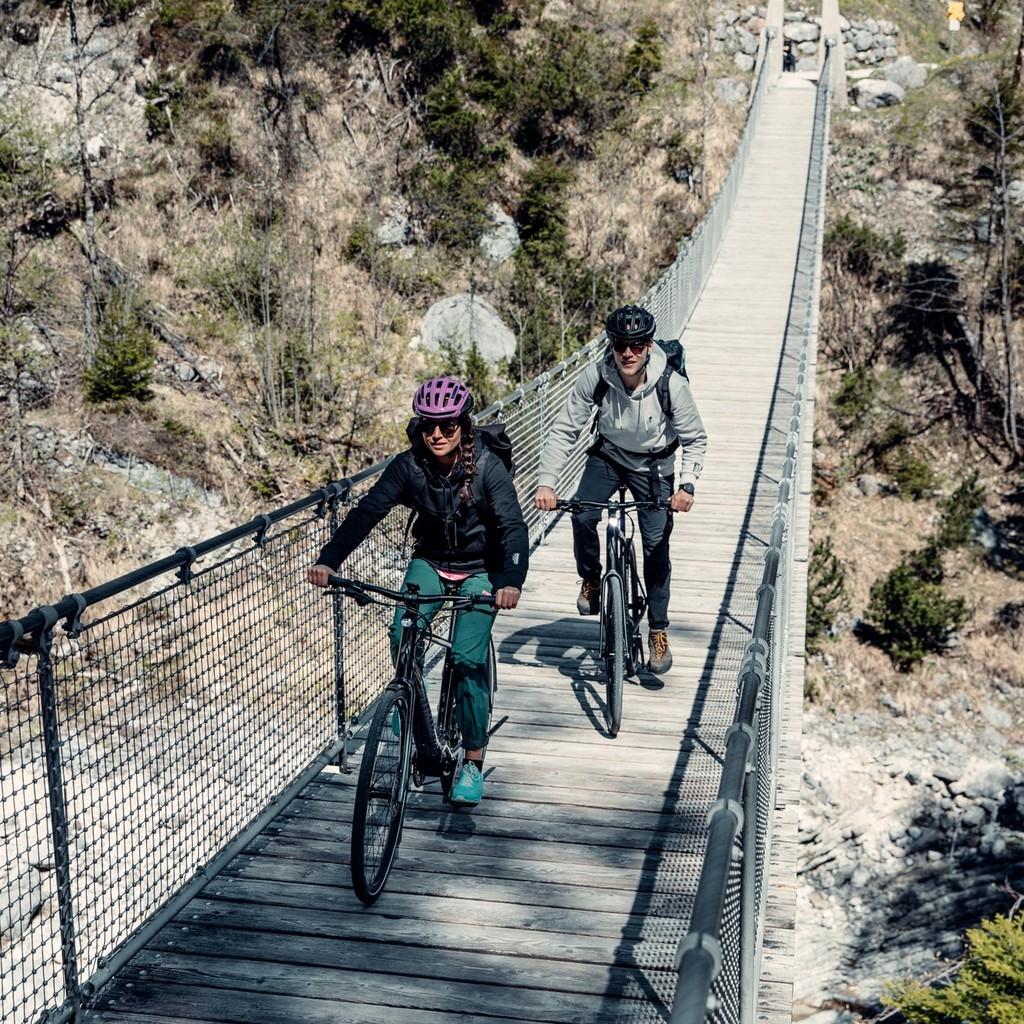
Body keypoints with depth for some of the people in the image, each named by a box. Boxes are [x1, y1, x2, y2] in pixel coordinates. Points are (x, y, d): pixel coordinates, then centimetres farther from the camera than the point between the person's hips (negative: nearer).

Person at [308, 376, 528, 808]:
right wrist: (329, 560, -36)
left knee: (467, 658, -17)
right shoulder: (409, 465, -15)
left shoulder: (486, 466, -22)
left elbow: (513, 525, -31)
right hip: (431, 561, 3)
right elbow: (368, 510, -22)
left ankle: (474, 762, -3)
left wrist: (511, 581, -49)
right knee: (401, 634, -23)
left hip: (481, 569, -3)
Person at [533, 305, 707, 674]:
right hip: (608, 456, 1)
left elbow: (695, 439, -15)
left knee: (656, 546, -5)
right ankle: (590, 580, 6)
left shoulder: (672, 385, -27)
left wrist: (688, 485, -30)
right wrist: (546, 482, -27)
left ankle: (658, 630, 13)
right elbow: (563, 430, -17)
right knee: (582, 516, -24)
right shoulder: (595, 377, -25)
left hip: (654, 465, -1)